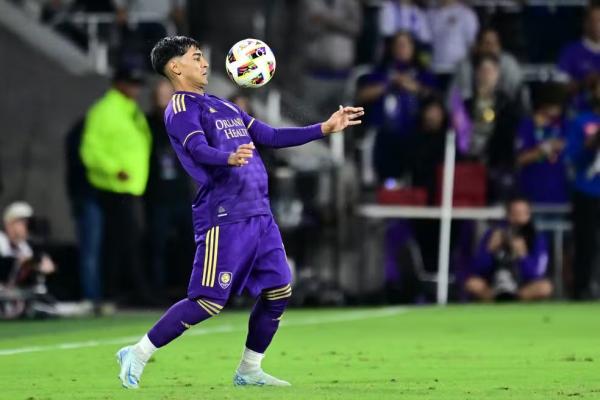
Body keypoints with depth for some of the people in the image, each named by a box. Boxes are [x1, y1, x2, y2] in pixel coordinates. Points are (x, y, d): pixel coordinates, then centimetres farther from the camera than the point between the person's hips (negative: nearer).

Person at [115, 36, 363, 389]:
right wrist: (229, 158, -44)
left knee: (278, 292, 5)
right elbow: (198, 149, -22)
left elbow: (269, 136, 25)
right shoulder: (181, 108, -5)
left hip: (259, 214, 9)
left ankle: (249, 370, 18)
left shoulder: (222, 106, 23)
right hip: (224, 218, -9)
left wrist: (325, 129, 21)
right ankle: (138, 354, -1)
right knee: (210, 301, -11)